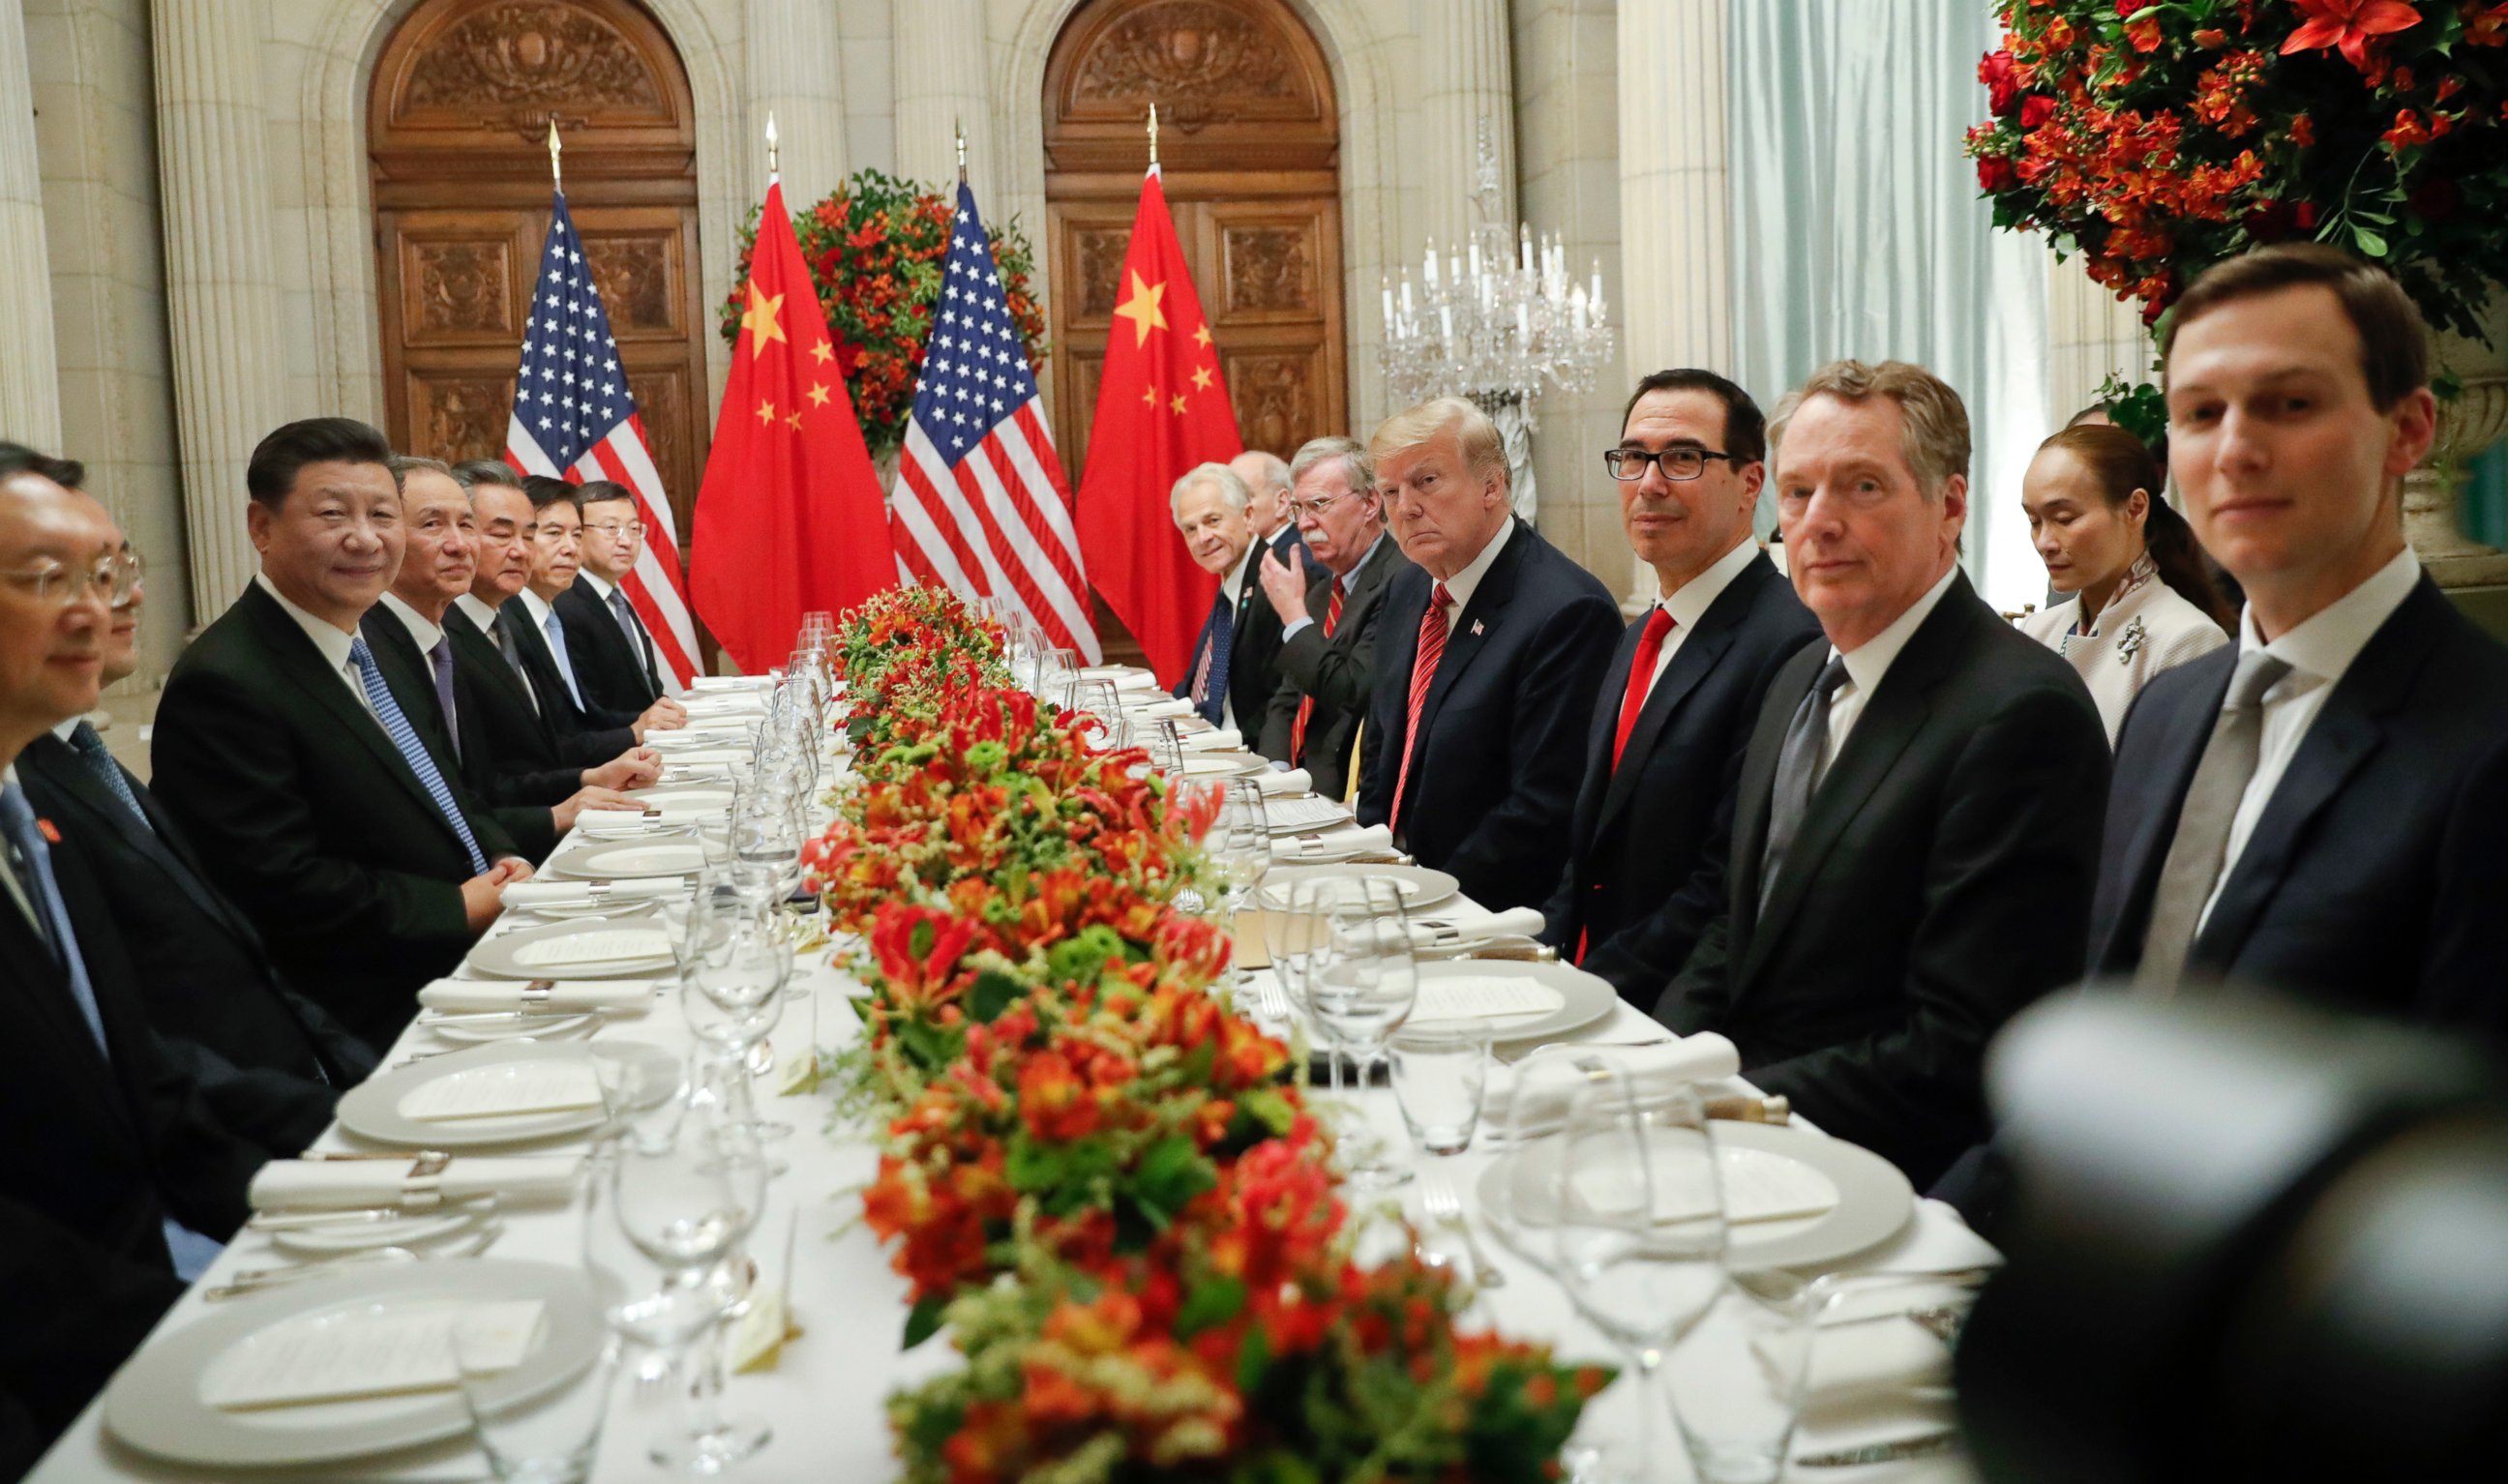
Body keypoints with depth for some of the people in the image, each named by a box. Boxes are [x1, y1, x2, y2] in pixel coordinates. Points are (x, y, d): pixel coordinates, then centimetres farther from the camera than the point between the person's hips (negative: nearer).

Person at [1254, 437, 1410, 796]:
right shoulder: (1322, 589, 16)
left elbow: (1351, 694, -20)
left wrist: (1294, 613, -11)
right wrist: (1274, 767, -1)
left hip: (1348, 795, -8)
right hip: (1296, 783, 8)